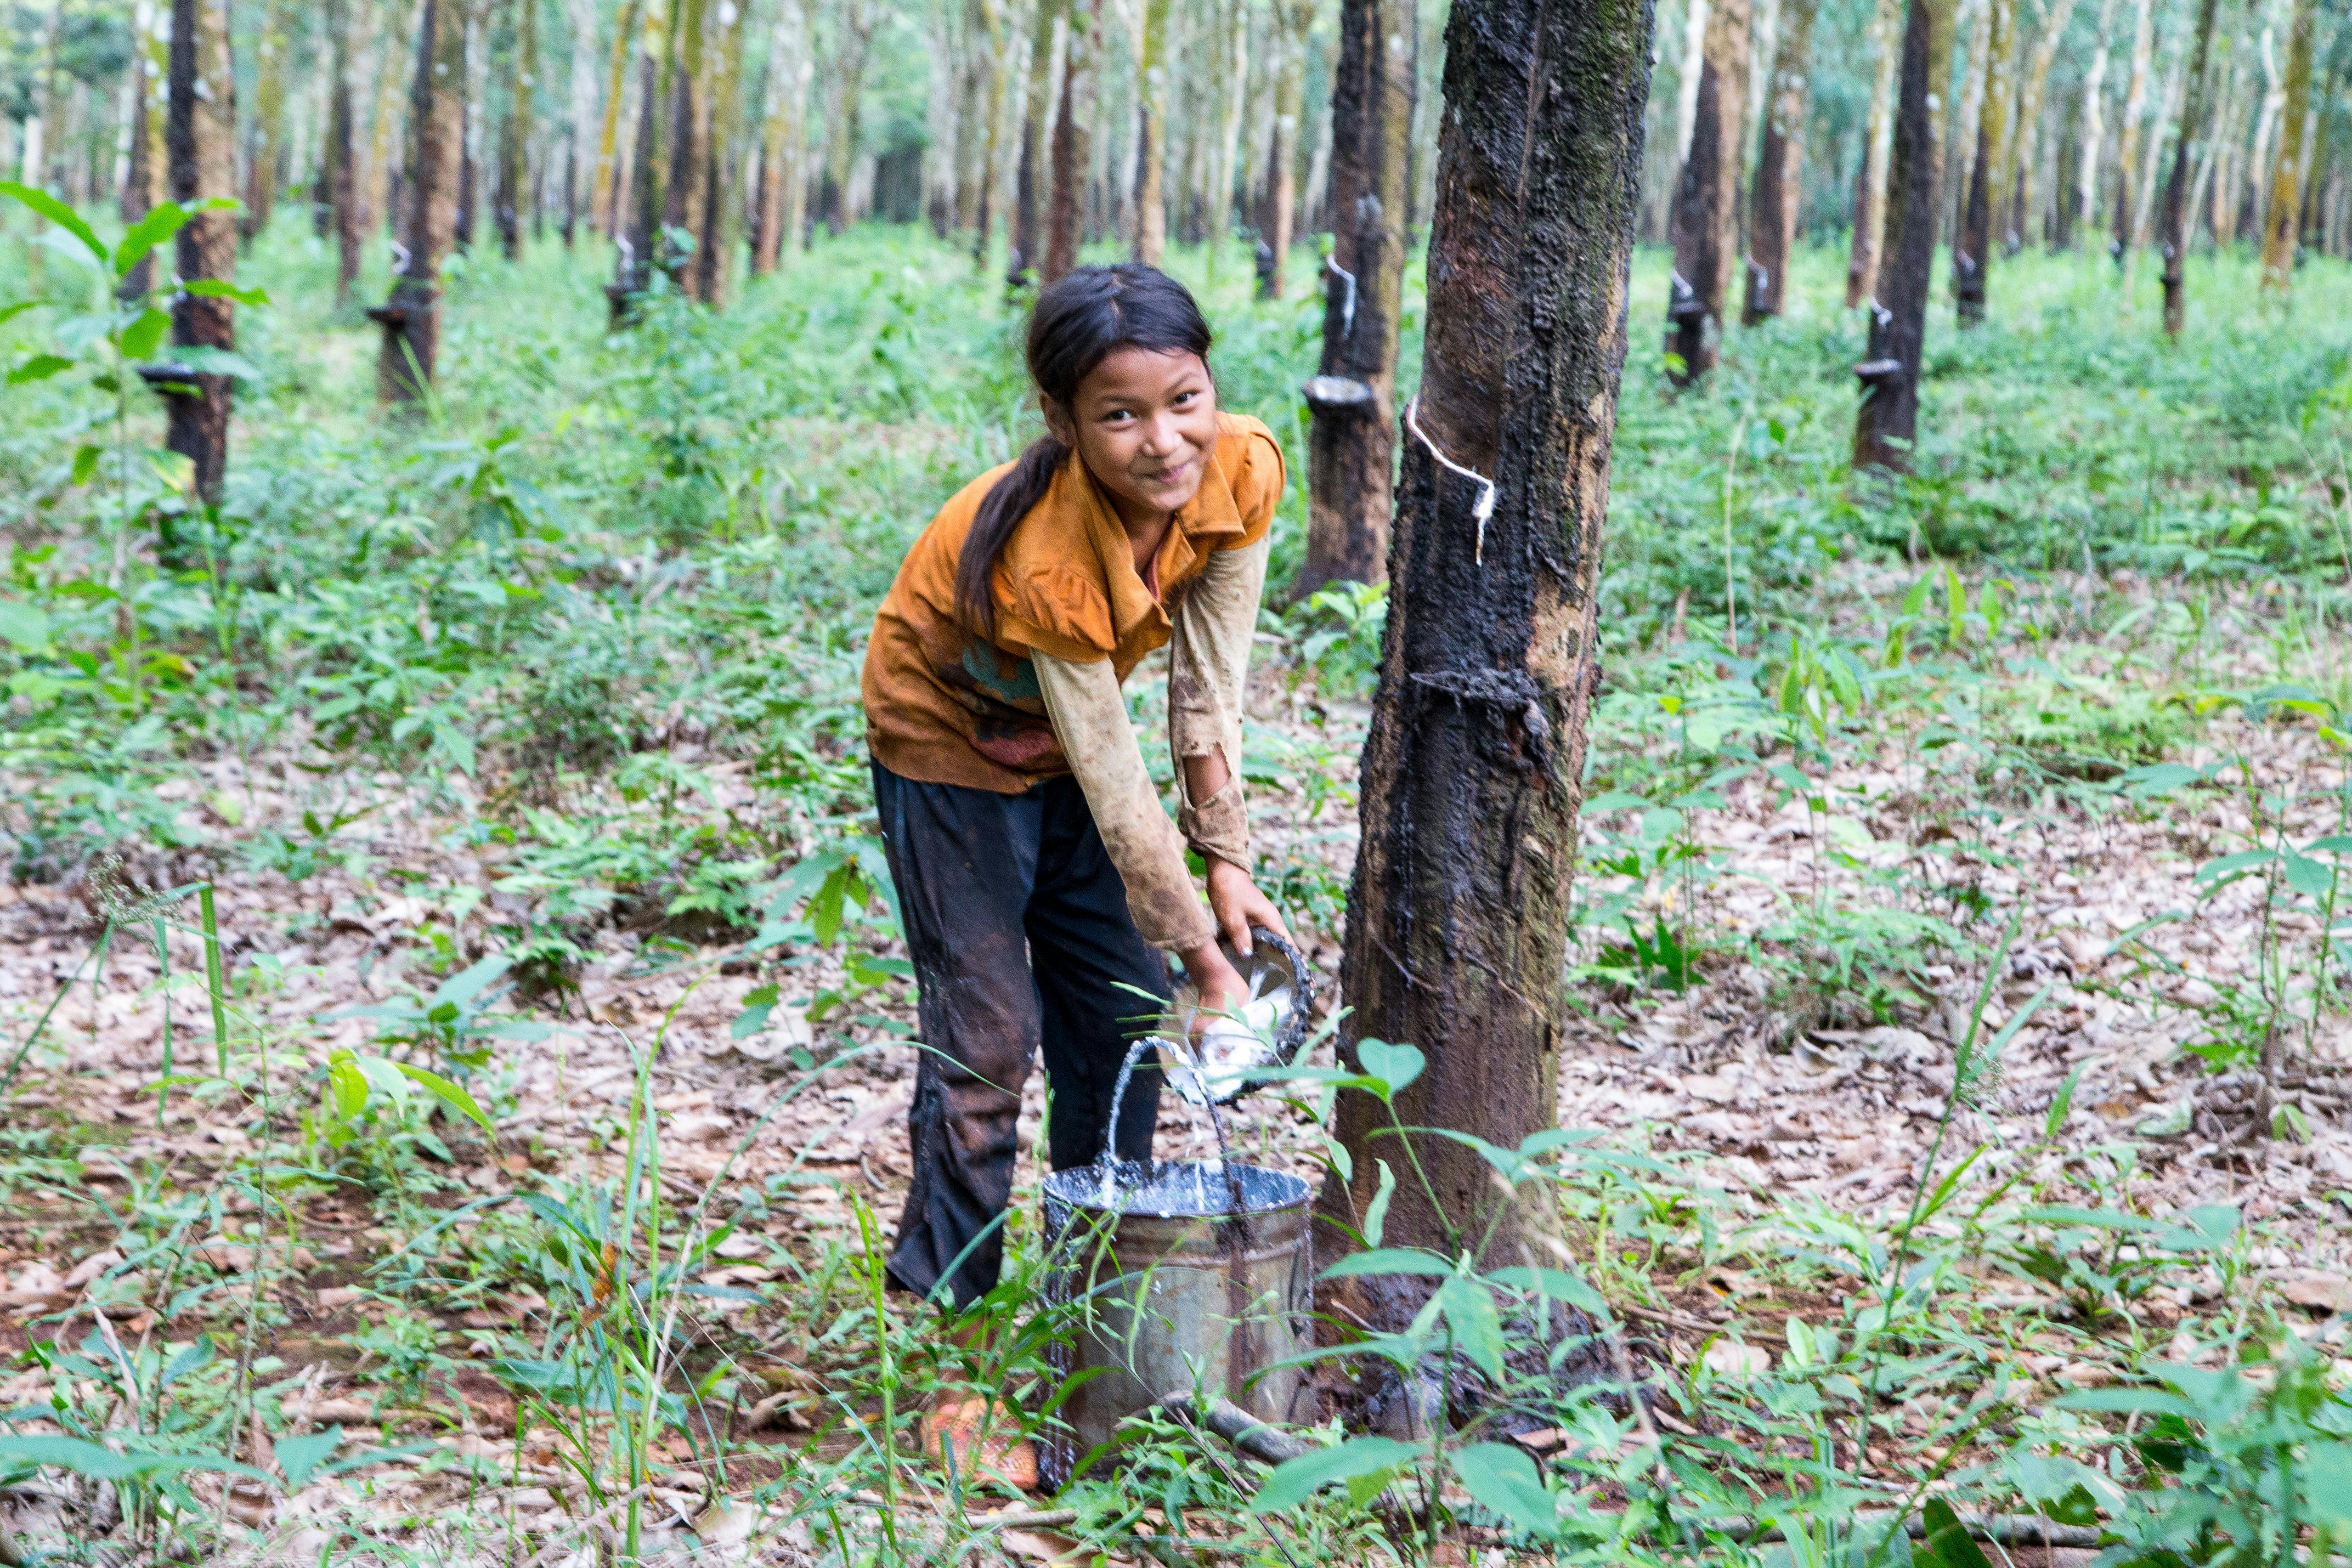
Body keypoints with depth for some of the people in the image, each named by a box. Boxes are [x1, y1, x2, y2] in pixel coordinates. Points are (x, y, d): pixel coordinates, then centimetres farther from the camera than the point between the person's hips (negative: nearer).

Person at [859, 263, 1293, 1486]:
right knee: (986, 1042, -10)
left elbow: (1210, 685, -13)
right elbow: (1116, 790, -30)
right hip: (952, 745, -6)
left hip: (1071, 736, 7)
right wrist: (1201, 952, -23)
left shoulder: (1240, 471, -23)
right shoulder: (1041, 553, -38)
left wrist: (1227, 864, -14)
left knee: (1124, 1029, 8)